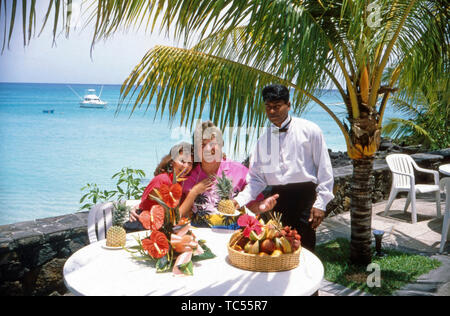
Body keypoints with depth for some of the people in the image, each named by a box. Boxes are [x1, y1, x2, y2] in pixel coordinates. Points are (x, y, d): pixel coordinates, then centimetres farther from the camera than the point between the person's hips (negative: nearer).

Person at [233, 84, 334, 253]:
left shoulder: (309, 130, 1)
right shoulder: (264, 139, 12)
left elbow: (324, 170, 2)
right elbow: (256, 177, 11)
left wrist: (320, 204, -4)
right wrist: (239, 200, -4)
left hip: (304, 196, -3)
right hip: (277, 199, 3)